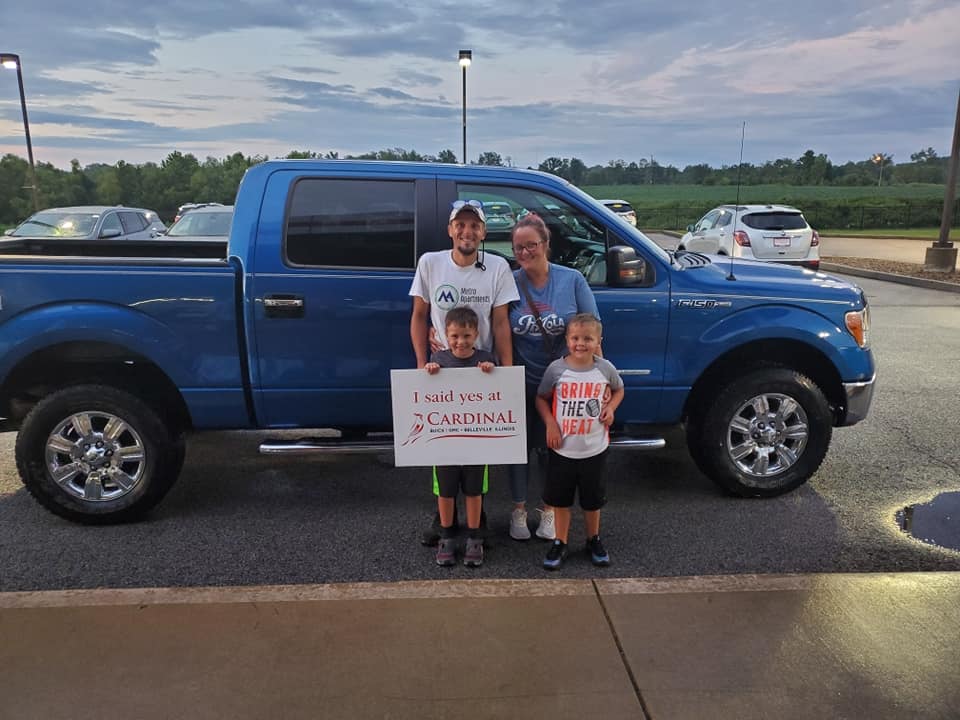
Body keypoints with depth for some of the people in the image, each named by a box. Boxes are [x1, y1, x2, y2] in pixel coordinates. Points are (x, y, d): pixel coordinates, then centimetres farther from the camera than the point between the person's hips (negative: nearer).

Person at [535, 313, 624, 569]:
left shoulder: (605, 368, -7)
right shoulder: (556, 369, -11)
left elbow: (618, 389, 13)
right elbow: (541, 398, 1)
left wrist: (611, 407, -6)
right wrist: (550, 424, -12)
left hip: (595, 449, 1)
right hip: (562, 449, -1)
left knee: (593, 499, 17)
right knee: (560, 499, 12)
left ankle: (593, 541, 39)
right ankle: (560, 544, 30)